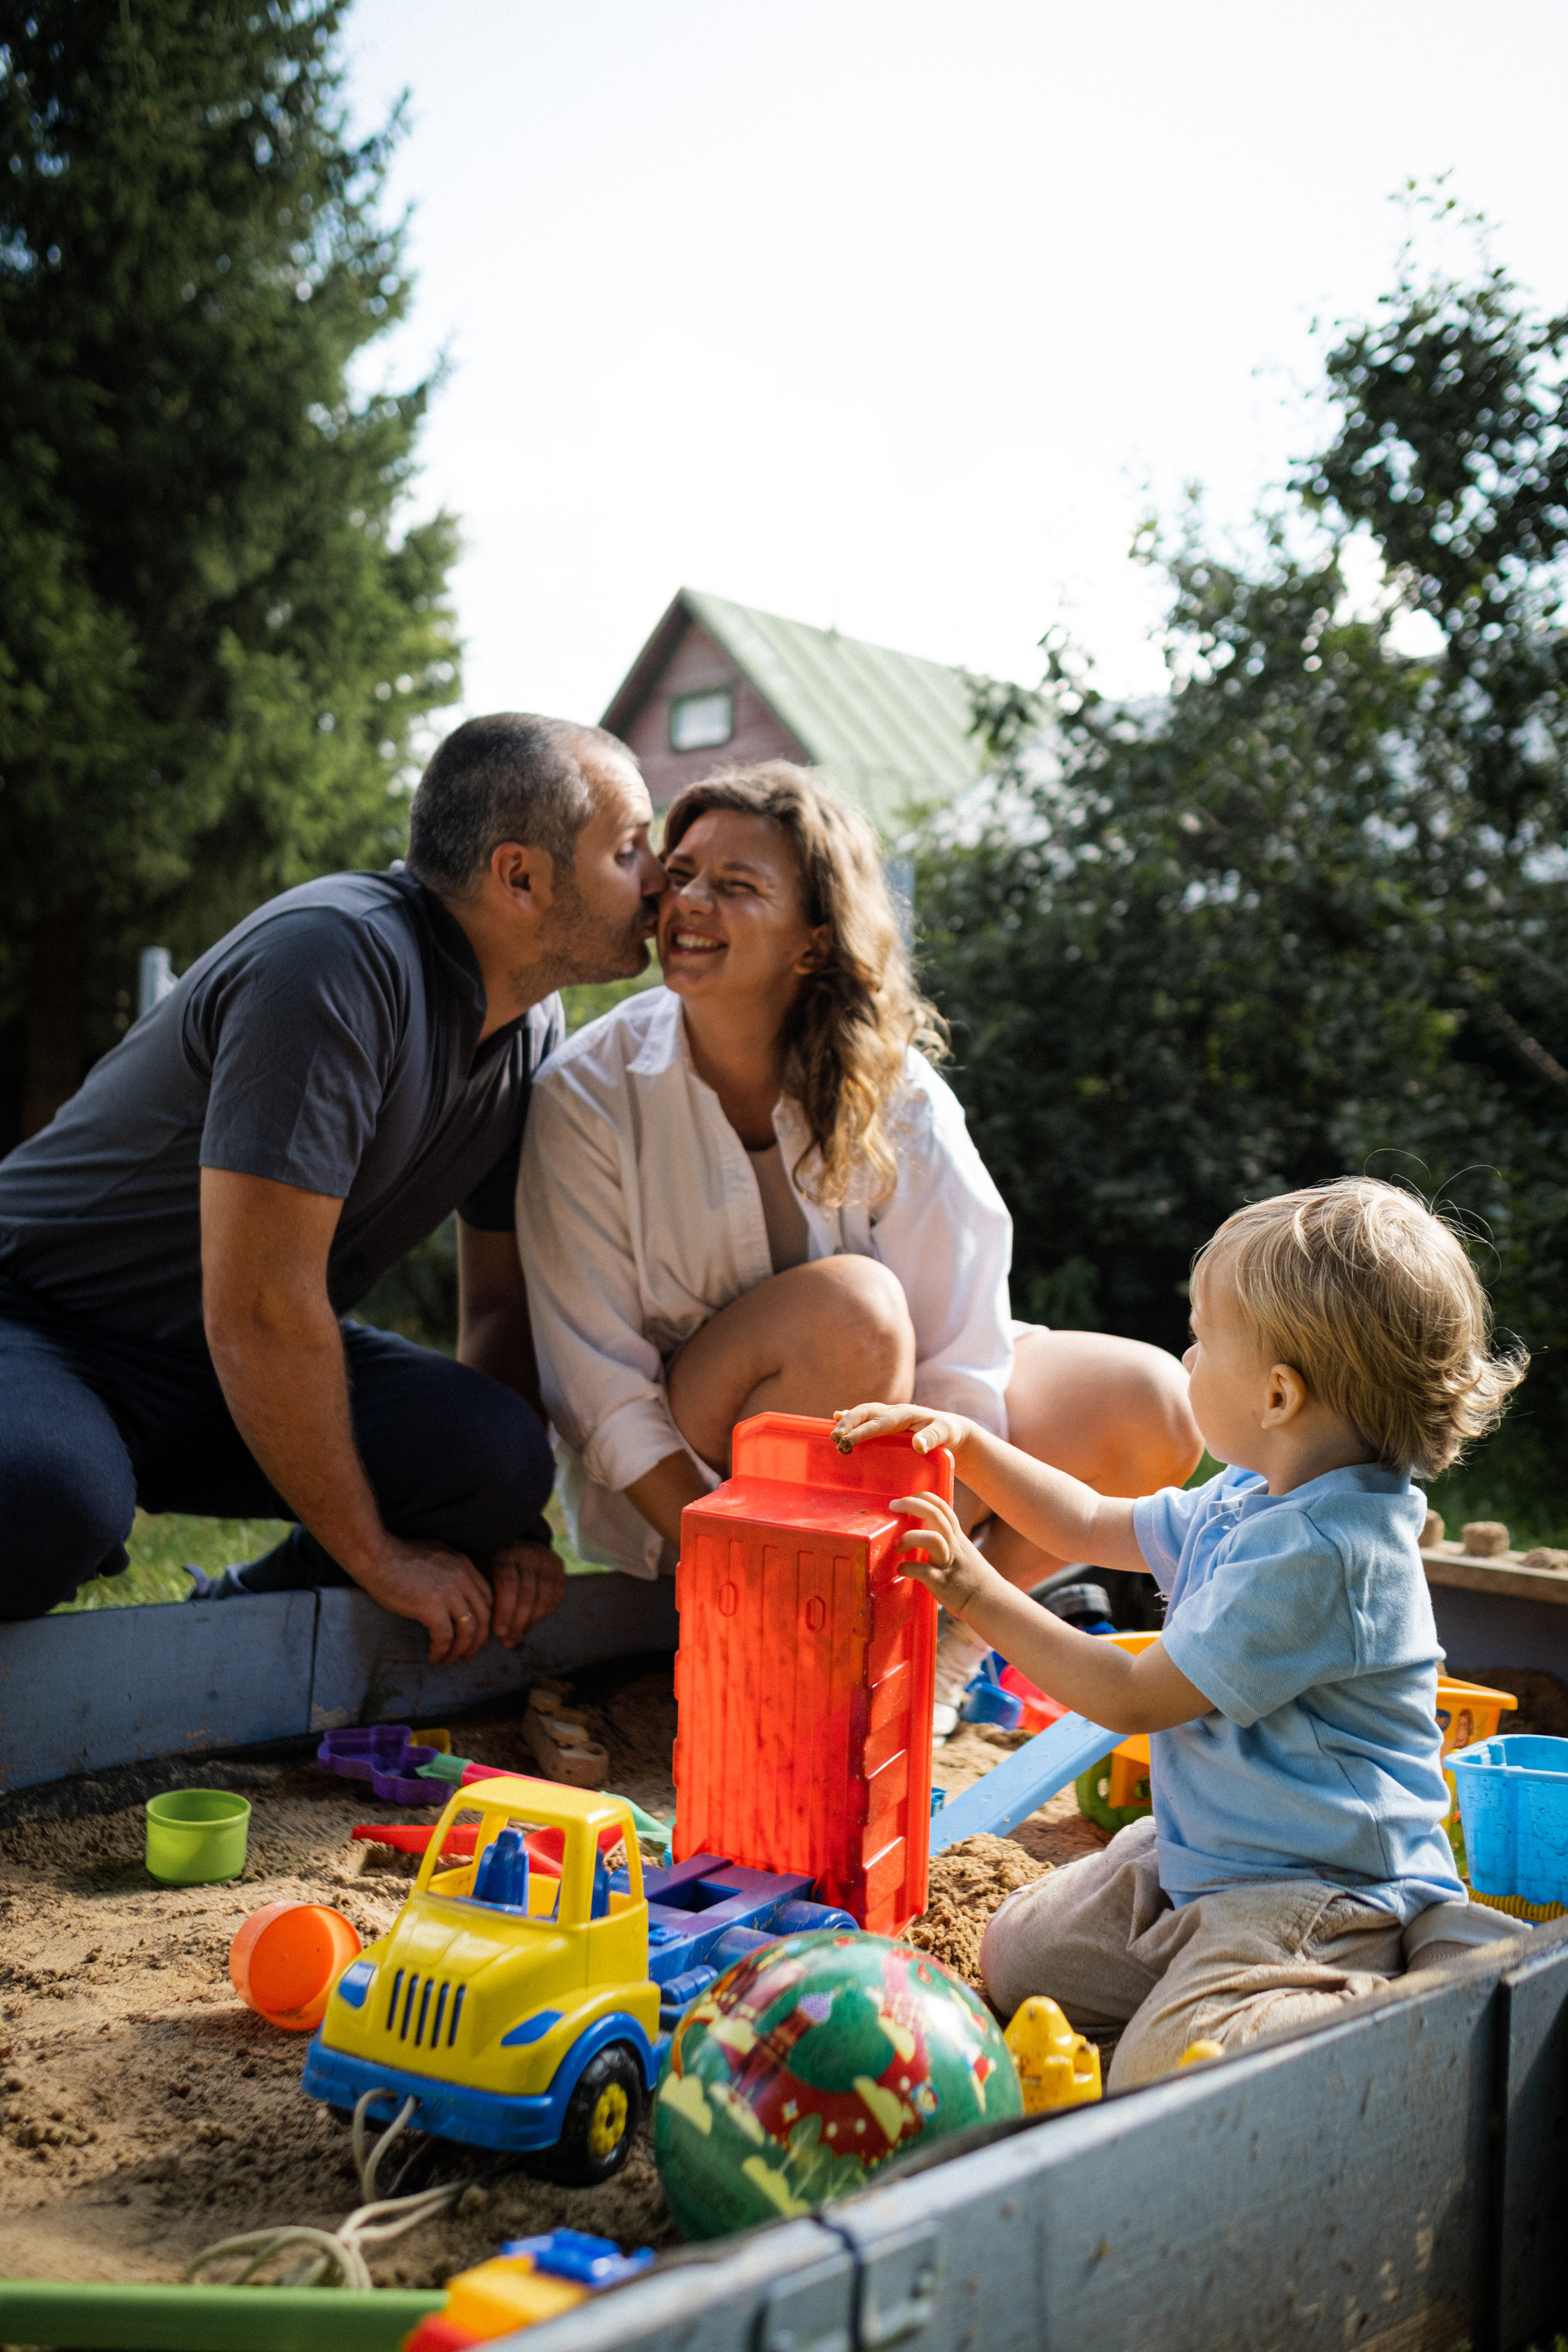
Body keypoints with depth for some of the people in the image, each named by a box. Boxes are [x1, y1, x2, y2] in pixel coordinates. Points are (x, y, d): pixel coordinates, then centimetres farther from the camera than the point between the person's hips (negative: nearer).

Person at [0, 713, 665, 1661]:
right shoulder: (339, 955, -27)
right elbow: (256, 1310, -30)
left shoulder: (534, 1023, 1)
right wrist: (373, 1556, -21)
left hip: (248, 1366, 8)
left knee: (496, 1455, -20)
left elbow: (503, 1300, 8)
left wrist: (512, 1523, -6)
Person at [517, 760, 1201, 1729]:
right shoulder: (589, 1094, -18)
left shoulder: (896, 1095, -13)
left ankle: (944, 1651, -1)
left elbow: (961, 1368, -15)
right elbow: (604, 1398, -18)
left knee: (1152, 1402, -13)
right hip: (673, 1492, -3)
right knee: (850, 1307, -33)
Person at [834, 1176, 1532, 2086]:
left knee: (1164, 2073, -29)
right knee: (1015, 1959, 14)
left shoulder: (1320, 1552, -27)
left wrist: (978, 1594, -16)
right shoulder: (1251, 1499, 5)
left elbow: (1134, 1698, -21)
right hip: (1202, 1856, 10)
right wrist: (966, 1443, 11)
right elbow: (1095, 1525, 20)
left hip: (1322, 1889, -10)